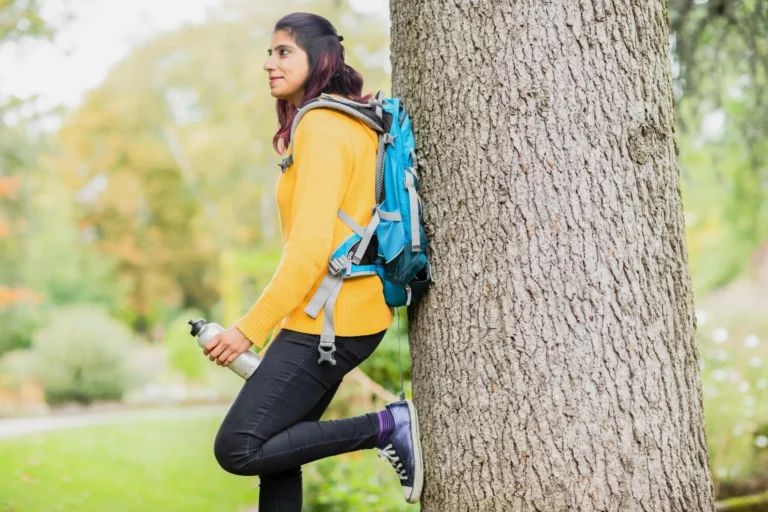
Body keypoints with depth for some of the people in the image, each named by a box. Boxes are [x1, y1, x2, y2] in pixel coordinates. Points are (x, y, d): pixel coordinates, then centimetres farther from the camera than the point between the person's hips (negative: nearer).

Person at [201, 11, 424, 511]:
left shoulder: (320, 128, -14)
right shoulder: (356, 123, 13)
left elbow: (311, 247, -21)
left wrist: (249, 329, -20)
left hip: (328, 320, -10)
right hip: (350, 313, 10)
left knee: (237, 448, -9)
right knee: (275, 447, 15)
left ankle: (386, 426, -8)